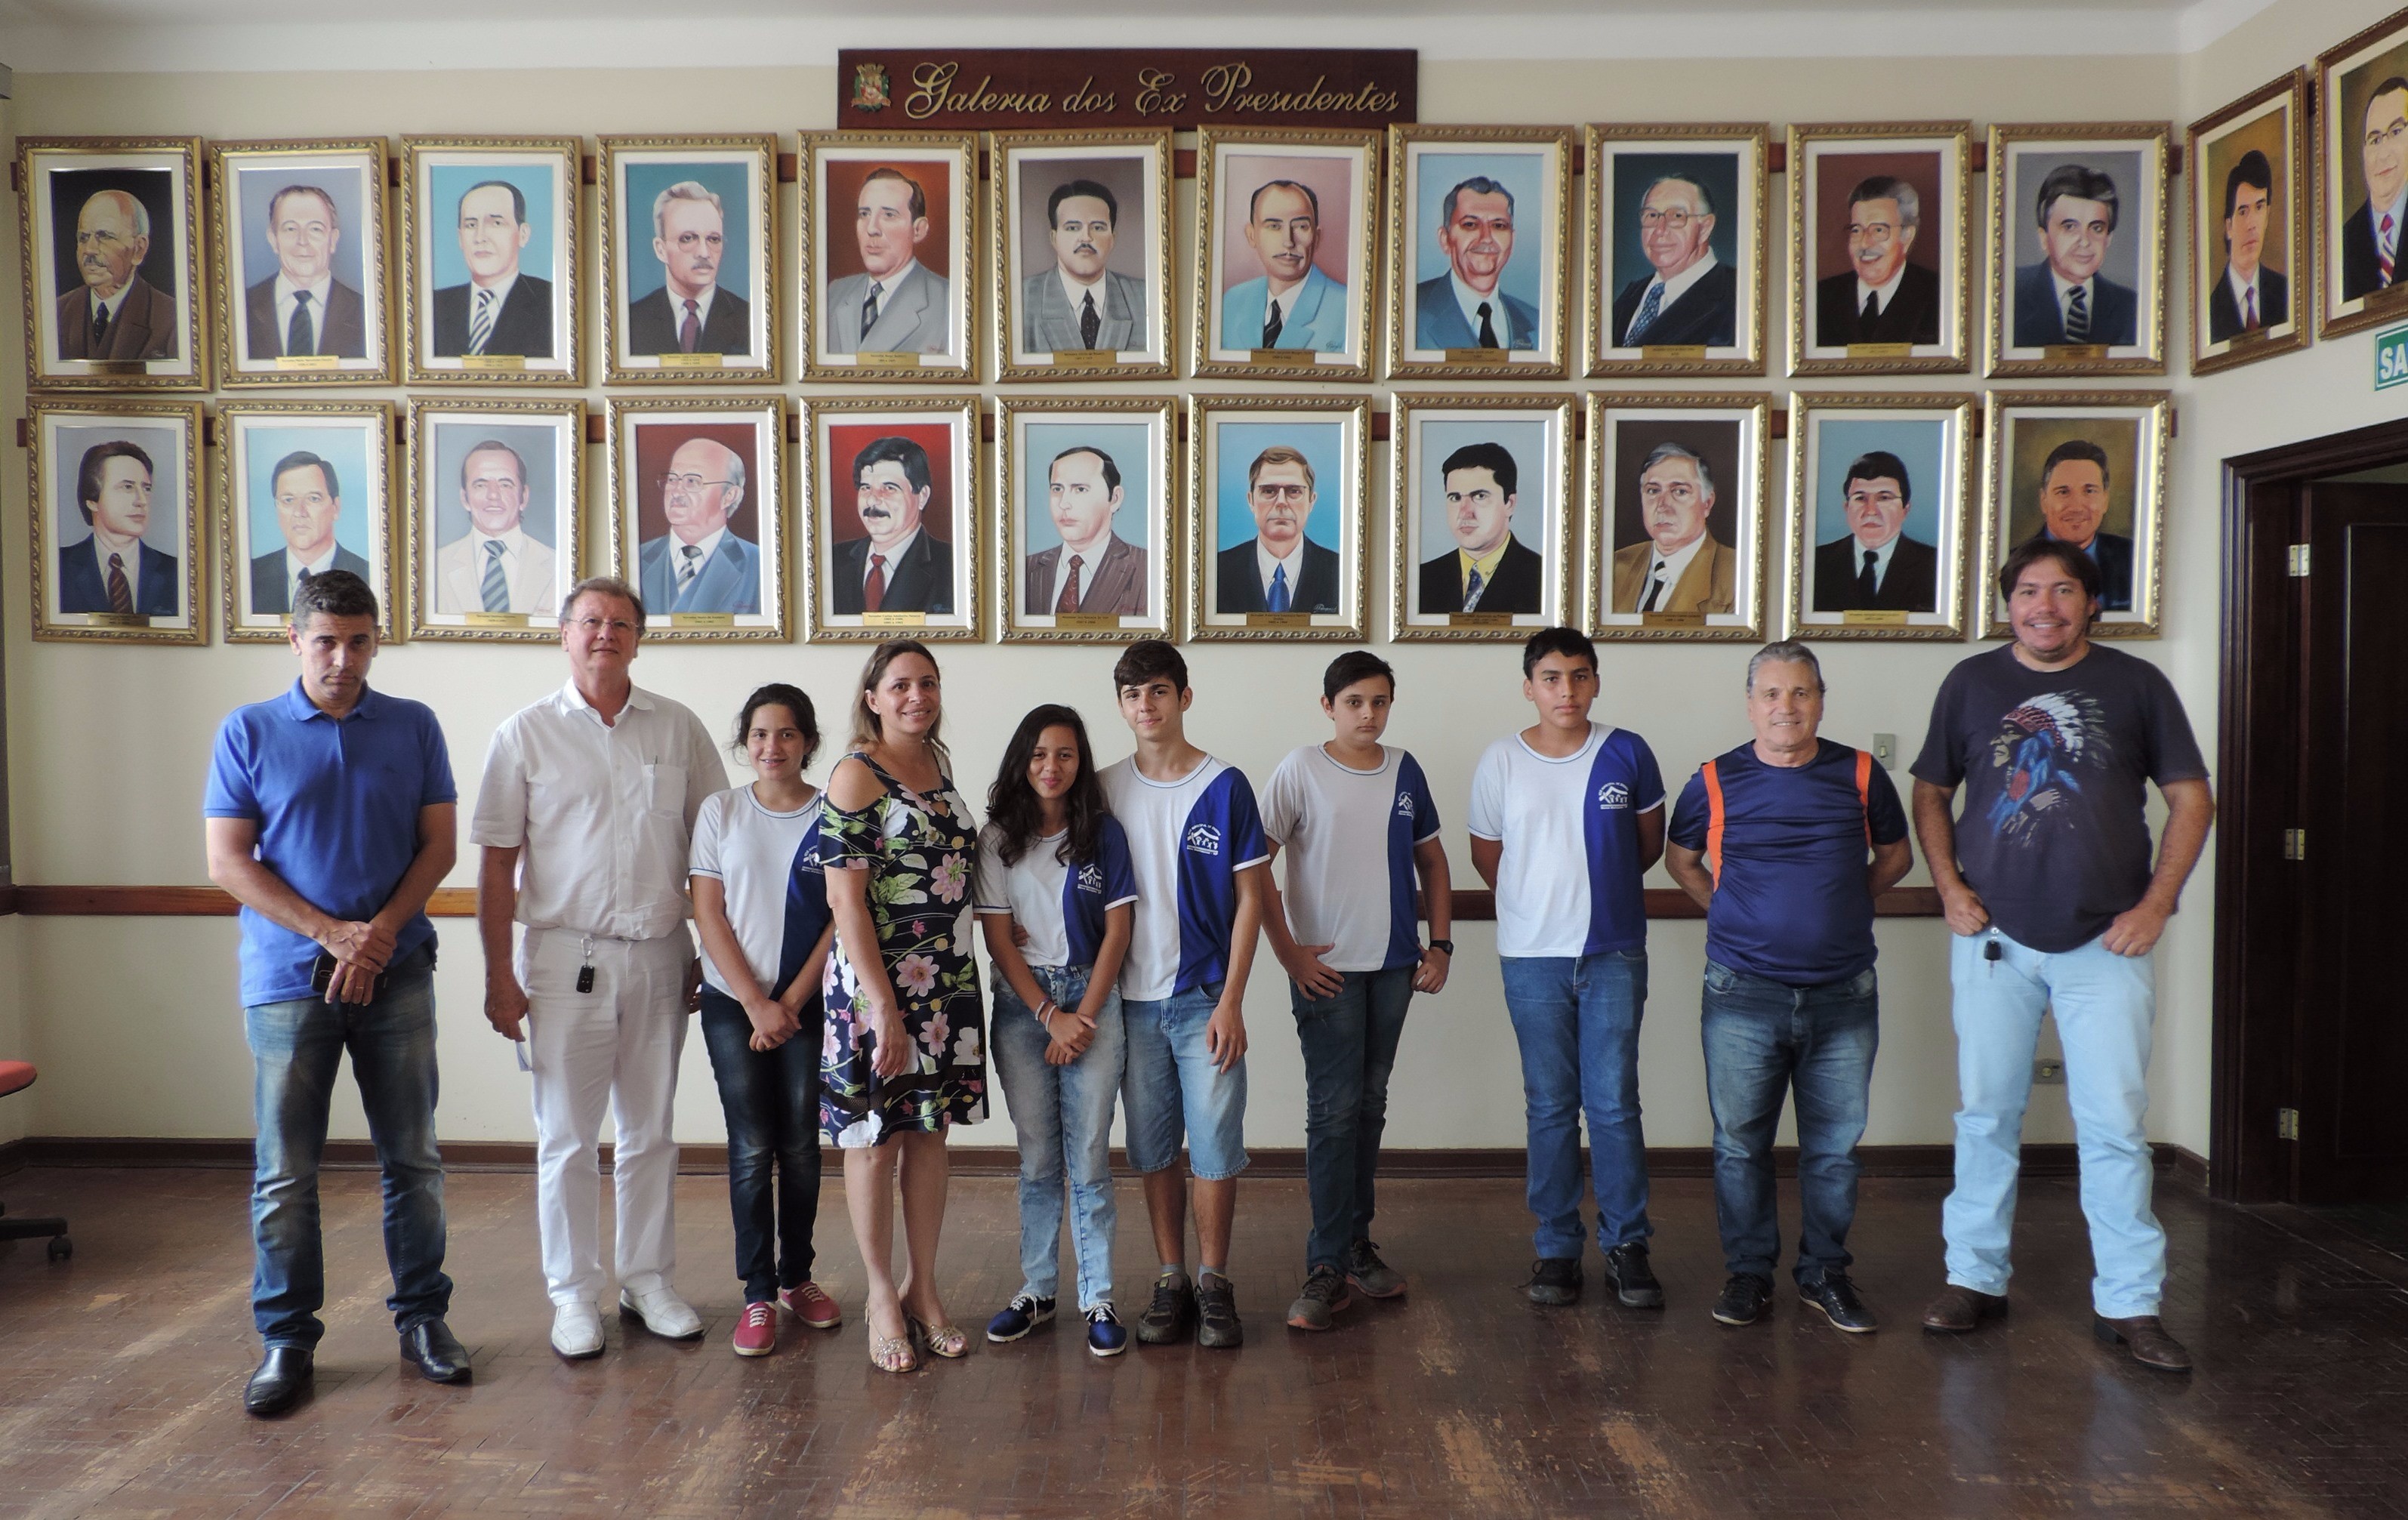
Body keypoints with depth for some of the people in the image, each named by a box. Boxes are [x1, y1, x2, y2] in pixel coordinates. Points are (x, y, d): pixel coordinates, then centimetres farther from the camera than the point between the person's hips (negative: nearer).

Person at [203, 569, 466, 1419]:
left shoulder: (414, 727, 6)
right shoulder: (248, 732, 3)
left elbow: (439, 844, 4)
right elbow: (227, 862, -1)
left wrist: (379, 933, -10)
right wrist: (332, 933, -11)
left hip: (397, 972, 1)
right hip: (288, 977, -1)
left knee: (413, 1158, 7)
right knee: (284, 1174, 3)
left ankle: (423, 1317, 19)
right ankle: (287, 1340, 16)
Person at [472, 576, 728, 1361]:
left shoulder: (678, 729, 5)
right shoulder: (525, 734, 1)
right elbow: (498, 863, 0)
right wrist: (498, 974, -4)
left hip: (658, 956, 2)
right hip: (565, 955, -2)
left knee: (650, 1133, 11)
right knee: (567, 1139, 4)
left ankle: (648, 1282, 24)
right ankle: (574, 1295, 17)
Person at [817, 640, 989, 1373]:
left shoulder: (938, 769, 11)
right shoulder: (857, 775, -10)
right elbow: (845, 899, -15)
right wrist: (883, 1005, -19)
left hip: (948, 981, 6)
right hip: (876, 979, -6)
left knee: (930, 1133, 12)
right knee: (874, 1139, 5)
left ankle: (923, 1288, 23)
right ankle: (881, 1293, 19)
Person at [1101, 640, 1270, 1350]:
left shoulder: (1225, 786, -3)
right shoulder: (1105, 790, 5)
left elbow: (1249, 899, -3)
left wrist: (1231, 1002, -9)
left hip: (1205, 998, -2)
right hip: (1133, 1000, 3)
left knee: (1215, 1145, 1)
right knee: (1153, 1150, 10)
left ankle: (1214, 1284, 16)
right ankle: (1171, 1282, 23)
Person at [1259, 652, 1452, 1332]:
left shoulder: (1404, 771, 7)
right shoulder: (1301, 771, -6)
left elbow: (1431, 858, 15)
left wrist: (1439, 944, 7)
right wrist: (1288, 952, -11)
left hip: (1395, 965, 5)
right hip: (1327, 967, -4)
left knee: (1370, 1105, 13)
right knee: (1333, 1110, -6)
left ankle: (1357, 1243, 26)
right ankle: (1327, 1269, 1)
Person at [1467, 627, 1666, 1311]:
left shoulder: (1627, 754, -2)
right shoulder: (1502, 761, -2)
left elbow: (1651, 843, 12)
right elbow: (1486, 853, 9)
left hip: (1614, 954, 0)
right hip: (1533, 955, 0)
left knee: (1614, 1103, 1)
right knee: (1550, 1107, 8)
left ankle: (1626, 1246, 15)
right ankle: (1556, 1248, 18)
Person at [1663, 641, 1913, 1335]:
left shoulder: (1860, 775, 2)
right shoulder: (1716, 781, -1)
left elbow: (1896, 855, 18)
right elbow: (1680, 858, 15)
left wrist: (1845, 906, 7)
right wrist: (1731, 912, 4)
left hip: (1844, 996, 1)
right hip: (1742, 997, -1)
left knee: (1835, 1145, 10)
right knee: (1740, 1144, 6)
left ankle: (1825, 1274, 25)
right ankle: (1748, 1273, 20)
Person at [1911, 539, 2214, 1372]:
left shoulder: (2136, 683, 2)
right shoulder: (1971, 682, 5)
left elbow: (2192, 798, 5)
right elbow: (1931, 793, 12)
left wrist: (2156, 903, -4)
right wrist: (1949, 885, -1)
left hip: (2105, 941, -1)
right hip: (1994, 937, 1)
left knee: (2115, 1124, 1)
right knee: (1987, 1115, 8)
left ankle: (2129, 1302, 13)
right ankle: (1976, 1279, 21)